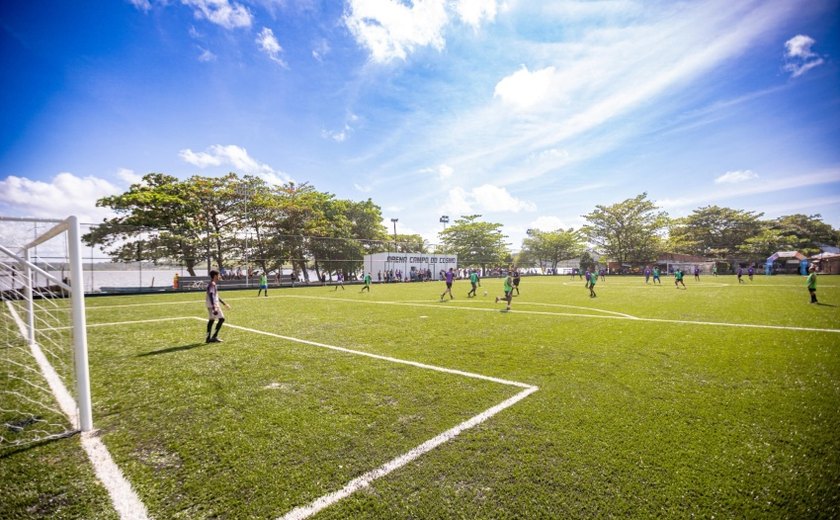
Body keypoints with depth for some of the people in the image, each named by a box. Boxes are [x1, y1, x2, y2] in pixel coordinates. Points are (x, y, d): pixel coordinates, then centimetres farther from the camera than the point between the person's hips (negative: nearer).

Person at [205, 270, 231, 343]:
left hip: (210, 305, 10)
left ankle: (208, 338, 15)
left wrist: (224, 303, 30)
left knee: (211, 320, 12)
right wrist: (214, 307, -30)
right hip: (213, 305, -10)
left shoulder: (211, 284, 18)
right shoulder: (212, 284, -13)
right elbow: (211, 296, -22)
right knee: (221, 319, -7)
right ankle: (214, 337, -7)